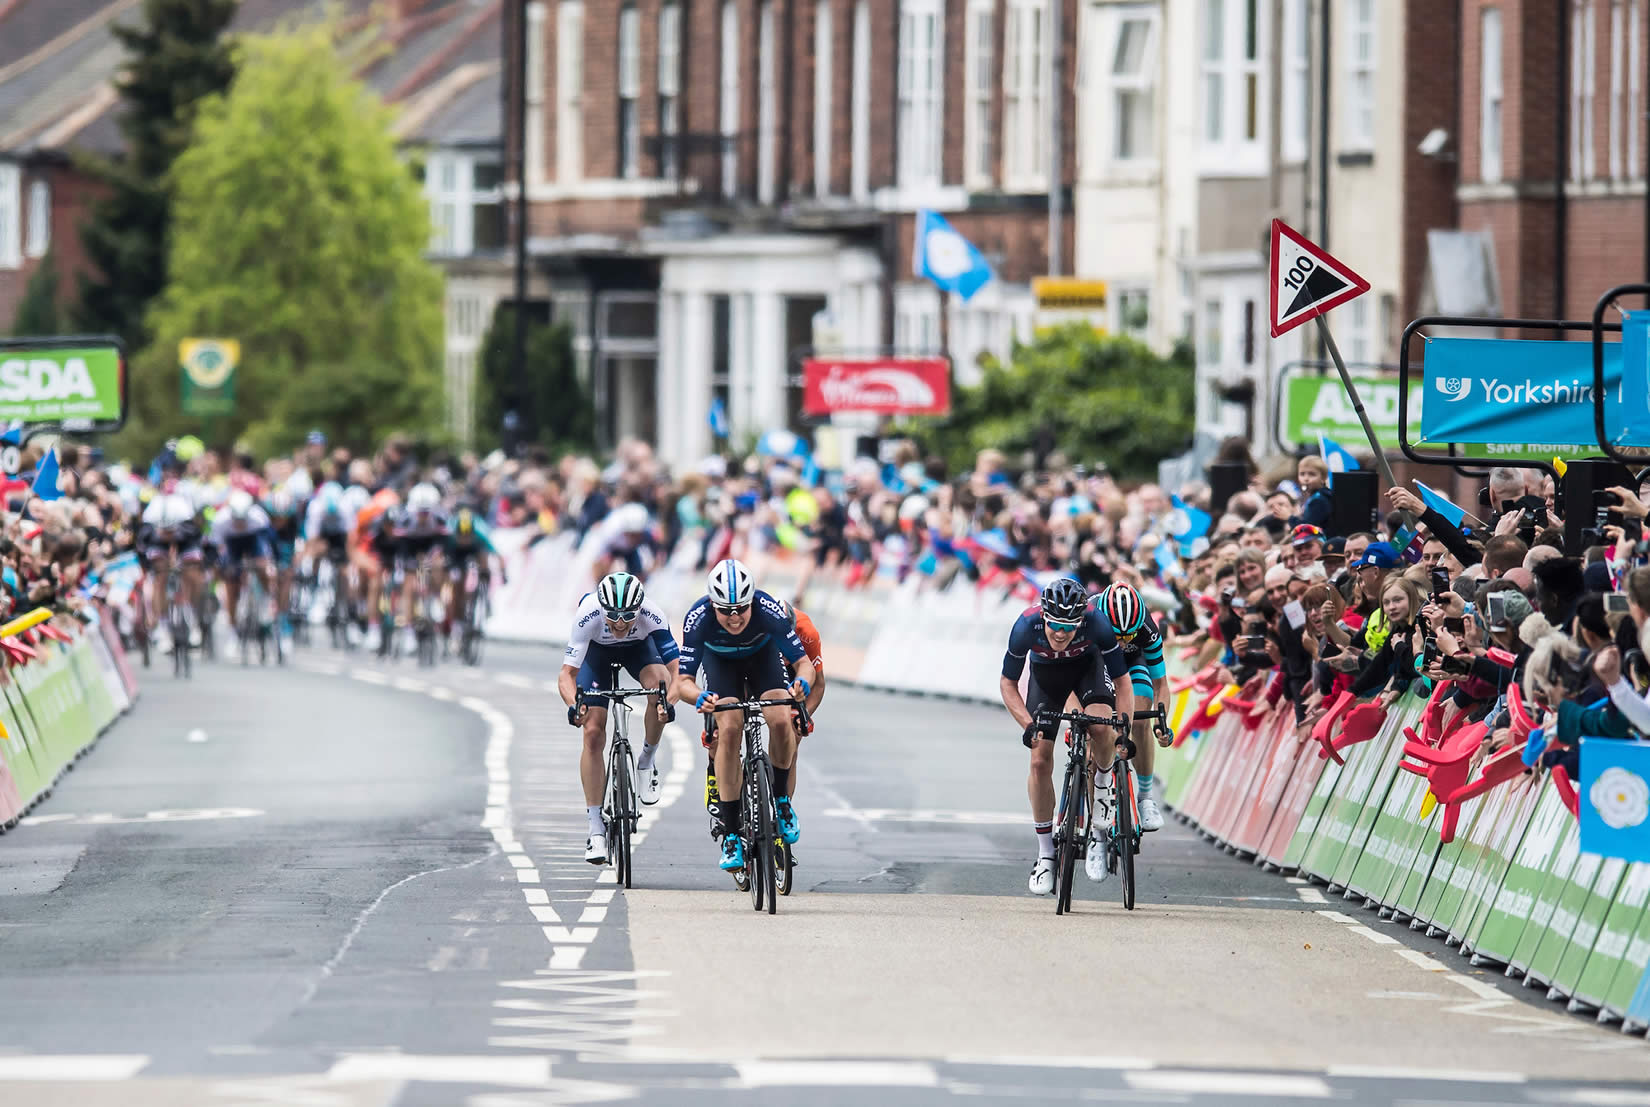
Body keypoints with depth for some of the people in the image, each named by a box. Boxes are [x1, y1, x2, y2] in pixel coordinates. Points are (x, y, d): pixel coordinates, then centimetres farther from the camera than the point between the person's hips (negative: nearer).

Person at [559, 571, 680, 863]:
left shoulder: (651, 616, -37)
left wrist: (668, 701, -56)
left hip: (639, 648, 0)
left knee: (659, 680, -33)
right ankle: (596, 829, -6)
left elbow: (676, 669, -36)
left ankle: (648, 760, -6)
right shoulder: (588, 615, -38)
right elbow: (566, 675, -36)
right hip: (597, 651, 0)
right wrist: (574, 705, -56)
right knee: (593, 734, -13)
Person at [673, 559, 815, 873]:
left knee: (780, 721, -25)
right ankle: (730, 832, -15)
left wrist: (802, 682, -55)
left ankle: (781, 800, 2)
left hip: (762, 653, 0)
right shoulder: (698, 618, -36)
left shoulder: (769, 610, -37)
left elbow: (804, 662, -32)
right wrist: (700, 697, -57)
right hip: (720, 659, 0)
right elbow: (682, 681, -34)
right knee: (729, 729, -23)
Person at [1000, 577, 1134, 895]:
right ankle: (1045, 854, 4)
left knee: (1101, 727, -31)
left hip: (1087, 665, -1)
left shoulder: (1096, 623, -36)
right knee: (1040, 761, -9)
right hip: (1046, 673, 1)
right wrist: (1028, 725, -33)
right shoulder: (1026, 626, -34)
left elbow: (1123, 681, -25)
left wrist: (1123, 731, -36)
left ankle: (1102, 785, 1)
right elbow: (1007, 683, -20)